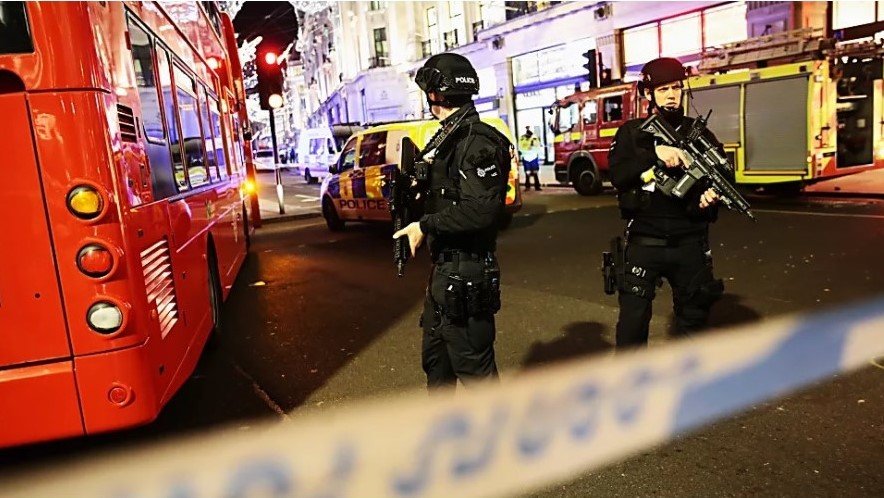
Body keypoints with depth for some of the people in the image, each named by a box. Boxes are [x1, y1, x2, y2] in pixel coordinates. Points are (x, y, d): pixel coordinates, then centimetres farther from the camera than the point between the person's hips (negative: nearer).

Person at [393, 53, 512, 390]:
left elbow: (480, 210, -26)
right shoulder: (449, 137, 14)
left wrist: (425, 226, -19)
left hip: (466, 275, -11)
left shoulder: (478, 142, -17)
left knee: (473, 366, 1)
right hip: (443, 270, 11)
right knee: (435, 358, 24)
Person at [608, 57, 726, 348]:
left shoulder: (699, 133, 8)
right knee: (633, 317, -4)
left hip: (690, 244, 3)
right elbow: (618, 176, -12)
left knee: (693, 317, 15)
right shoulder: (631, 133, 3)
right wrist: (655, 154, -24)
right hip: (644, 242, -2)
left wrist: (711, 195, -19)